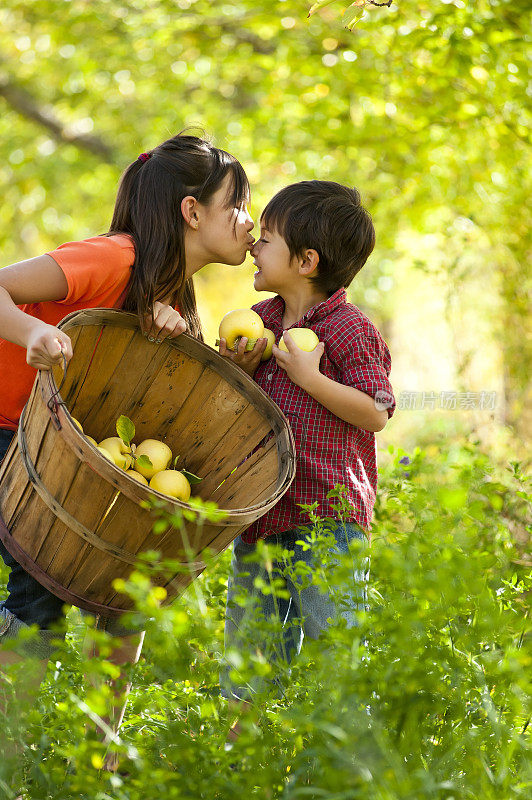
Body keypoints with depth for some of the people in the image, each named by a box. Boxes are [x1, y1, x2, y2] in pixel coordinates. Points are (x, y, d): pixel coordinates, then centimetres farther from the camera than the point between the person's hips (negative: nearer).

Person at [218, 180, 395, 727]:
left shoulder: (350, 330, -10)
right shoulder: (259, 320, 11)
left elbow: (376, 414, -14)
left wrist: (310, 376, -19)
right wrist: (237, 369, -2)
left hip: (326, 519, -7)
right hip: (259, 514, 7)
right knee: (248, 651, 14)